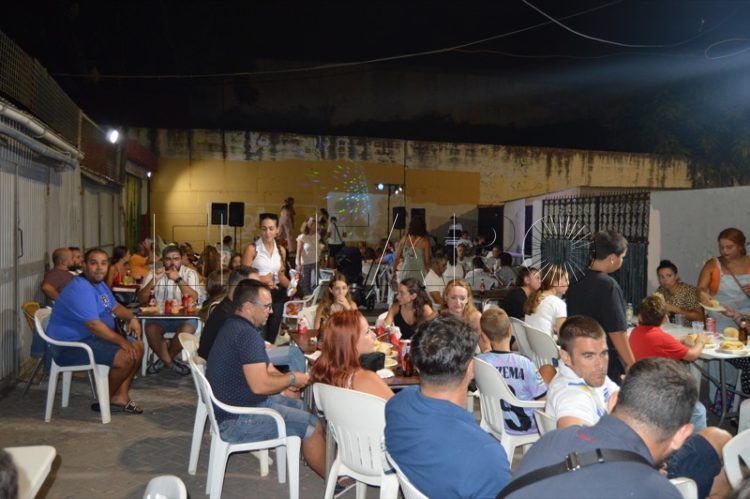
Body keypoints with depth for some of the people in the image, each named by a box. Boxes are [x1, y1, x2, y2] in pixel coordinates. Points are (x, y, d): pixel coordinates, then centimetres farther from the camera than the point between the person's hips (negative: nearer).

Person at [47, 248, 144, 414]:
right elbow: (94, 325, -27)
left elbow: (115, 307, 19)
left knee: (138, 347, 5)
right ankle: (107, 401, 0)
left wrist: (131, 318, -3)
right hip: (70, 347, -11)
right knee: (126, 357, -23)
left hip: (90, 338, 11)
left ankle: (120, 397, 2)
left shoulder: (99, 284, 11)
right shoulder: (80, 288, -23)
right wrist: (122, 342, -21)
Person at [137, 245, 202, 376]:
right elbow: (142, 300, -3)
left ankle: (165, 359, -5)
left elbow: (194, 299, -15)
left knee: (187, 329, -33)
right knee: (150, 329, -30)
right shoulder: (153, 274, 6)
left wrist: (178, 279, -25)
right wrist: (154, 280, -16)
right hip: (159, 316, 1)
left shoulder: (190, 274, 0)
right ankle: (171, 363, -10)